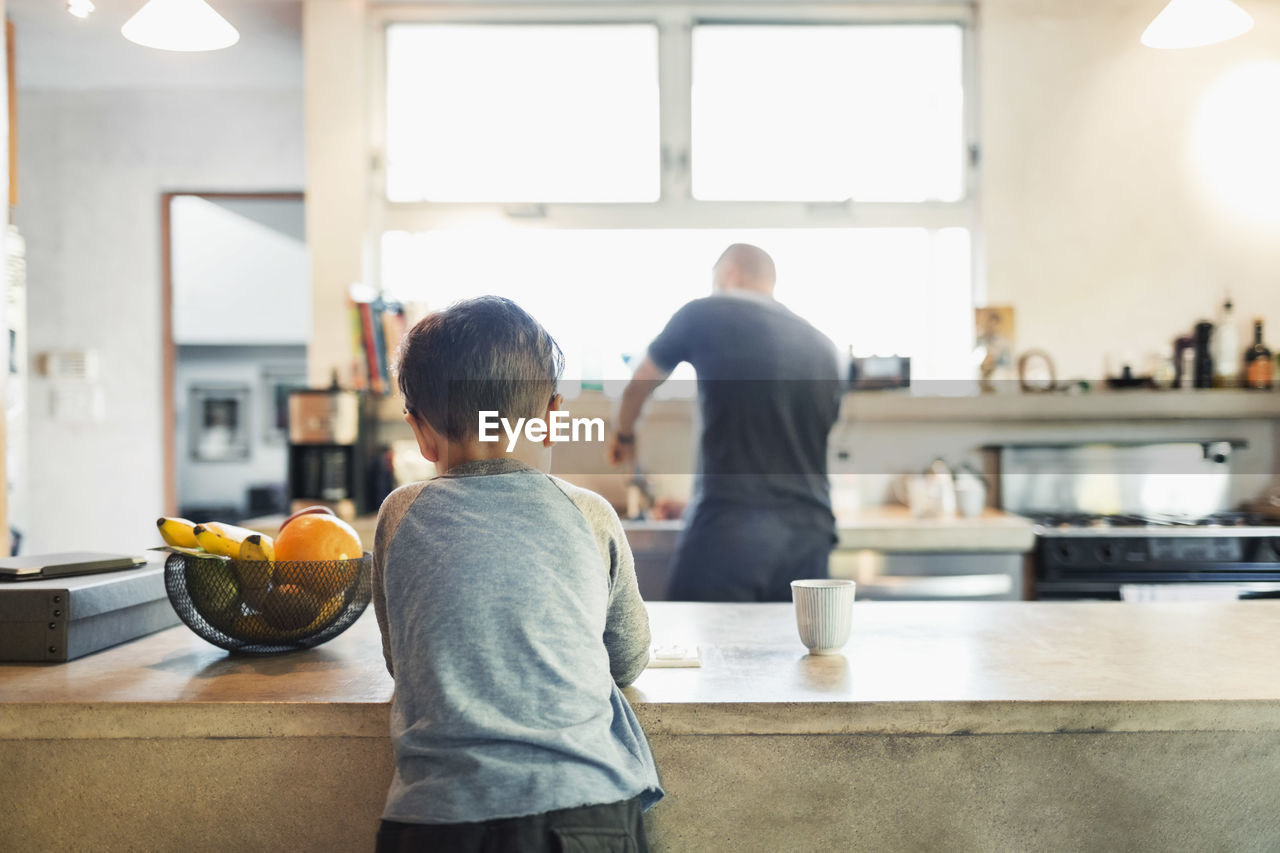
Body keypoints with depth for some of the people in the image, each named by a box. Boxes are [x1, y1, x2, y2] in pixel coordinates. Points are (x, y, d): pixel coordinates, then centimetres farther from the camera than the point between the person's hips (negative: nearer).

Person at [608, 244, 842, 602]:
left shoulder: (706, 315, 3)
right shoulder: (823, 348, 16)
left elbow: (637, 386, 18)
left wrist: (623, 432, 41)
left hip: (730, 530, -5)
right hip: (809, 536, 5)